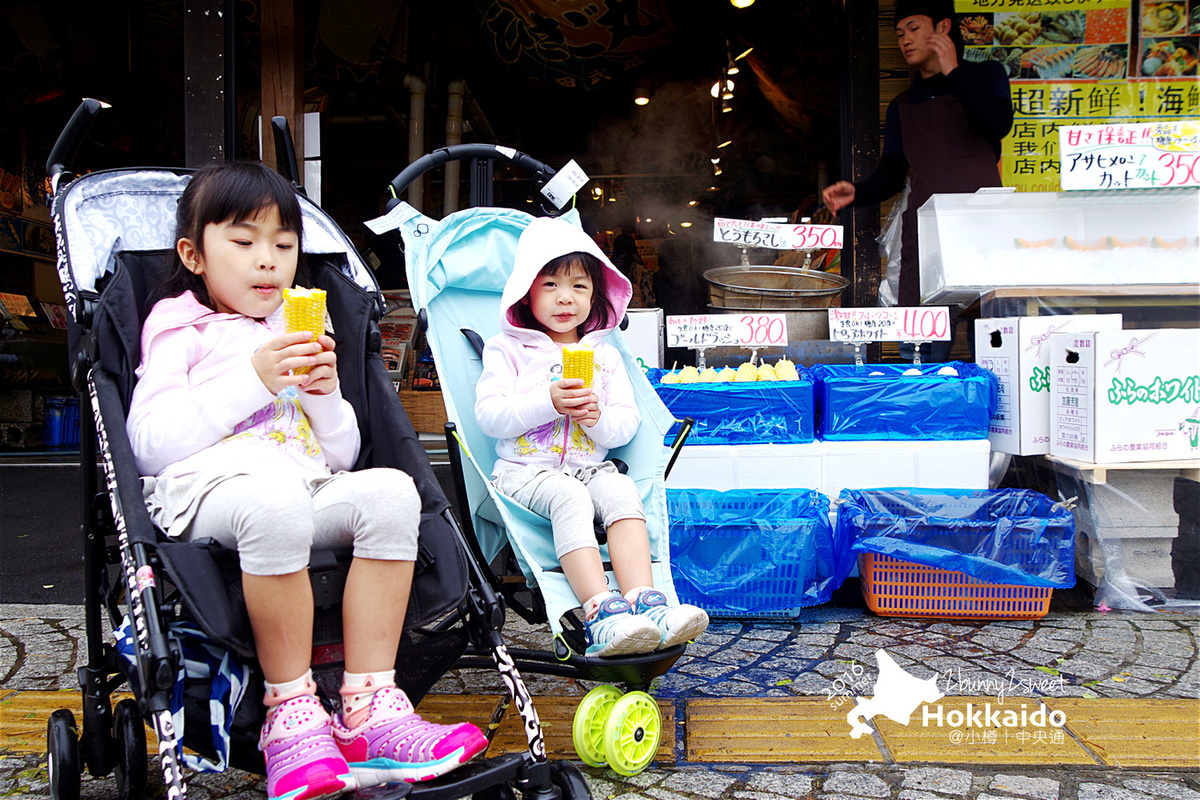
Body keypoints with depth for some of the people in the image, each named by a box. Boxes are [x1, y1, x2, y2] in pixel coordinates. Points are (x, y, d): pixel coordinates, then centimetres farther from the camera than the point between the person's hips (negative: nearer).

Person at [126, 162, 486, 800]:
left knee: (390, 491, -27)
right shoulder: (180, 329, 14)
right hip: (207, 488, -5)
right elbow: (150, 445, -4)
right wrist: (251, 381, -10)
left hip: (309, 485, 5)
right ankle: (291, 714, -27)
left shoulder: (298, 337, 29)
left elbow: (342, 456, 23)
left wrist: (326, 394, 3)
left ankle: (369, 709, -27)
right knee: (273, 503, -40)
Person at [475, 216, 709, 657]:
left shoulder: (605, 356, 18)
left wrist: (598, 417, -11)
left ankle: (643, 601, -43)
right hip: (524, 469, -3)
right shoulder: (506, 349, 8)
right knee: (569, 497, -36)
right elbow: (489, 415, -5)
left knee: (621, 490, -30)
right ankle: (600, 612, -47)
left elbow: (627, 425, 12)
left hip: (590, 467, 3)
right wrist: (548, 403, -17)